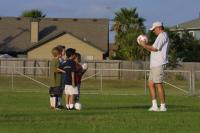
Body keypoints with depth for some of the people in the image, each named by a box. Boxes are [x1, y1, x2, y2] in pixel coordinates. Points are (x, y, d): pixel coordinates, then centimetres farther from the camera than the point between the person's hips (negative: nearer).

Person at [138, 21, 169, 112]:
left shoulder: (162, 35, -8)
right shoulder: (161, 36, 25)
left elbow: (154, 48, -16)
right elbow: (153, 50, 25)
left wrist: (144, 45, -4)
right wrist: (144, 45, 15)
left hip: (159, 64, -10)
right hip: (154, 65, 10)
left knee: (158, 84, -10)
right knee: (151, 84, 8)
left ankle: (163, 106, -8)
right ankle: (154, 106, 7)